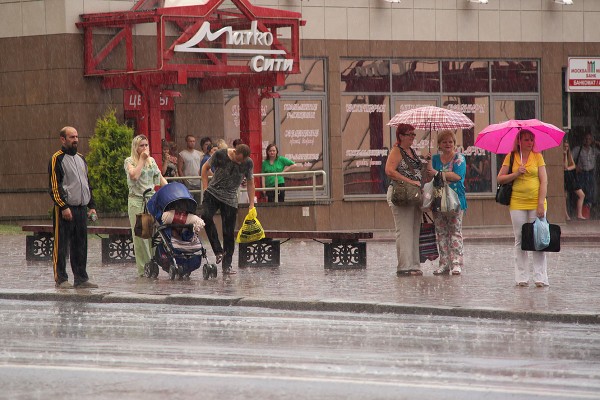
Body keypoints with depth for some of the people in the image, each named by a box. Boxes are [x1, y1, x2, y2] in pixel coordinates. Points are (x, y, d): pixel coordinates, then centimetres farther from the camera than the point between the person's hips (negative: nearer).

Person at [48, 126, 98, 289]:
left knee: (80, 245, 8)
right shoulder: (57, 159, -5)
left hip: (81, 209, 7)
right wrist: (63, 207, -18)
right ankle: (61, 279, 2)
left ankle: (81, 278, 13)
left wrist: (91, 206, 15)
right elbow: (54, 186, -11)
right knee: (62, 245, -3)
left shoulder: (81, 159, 19)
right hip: (65, 210, -7)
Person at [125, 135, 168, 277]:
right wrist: (142, 159, -9)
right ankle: (143, 269, -4)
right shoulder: (129, 161, 1)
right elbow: (134, 176, -16)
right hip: (136, 200, -4)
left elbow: (160, 178, 20)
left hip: (152, 199, 4)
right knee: (140, 235, -6)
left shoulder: (152, 160, 16)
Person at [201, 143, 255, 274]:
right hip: (213, 193, -1)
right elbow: (205, 167, 5)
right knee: (206, 217, -28)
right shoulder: (220, 154, -11)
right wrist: (206, 188, -2)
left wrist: (252, 204, 6)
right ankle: (218, 251, -20)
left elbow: (250, 183, 8)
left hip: (230, 199, 1)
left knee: (228, 233, -1)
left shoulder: (248, 163, -6)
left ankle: (227, 265, 9)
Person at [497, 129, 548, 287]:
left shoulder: (537, 156, 4)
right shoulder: (511, 157, 6)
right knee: (520, 240, 2)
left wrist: (541, 204, -9)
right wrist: (516, 174, -12)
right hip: (517, 203, 1)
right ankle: (522, 277, 6)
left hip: (536, 202, -1)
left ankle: (540, 277, -2)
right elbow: (500, 179, 4)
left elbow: (544, 181, 0)